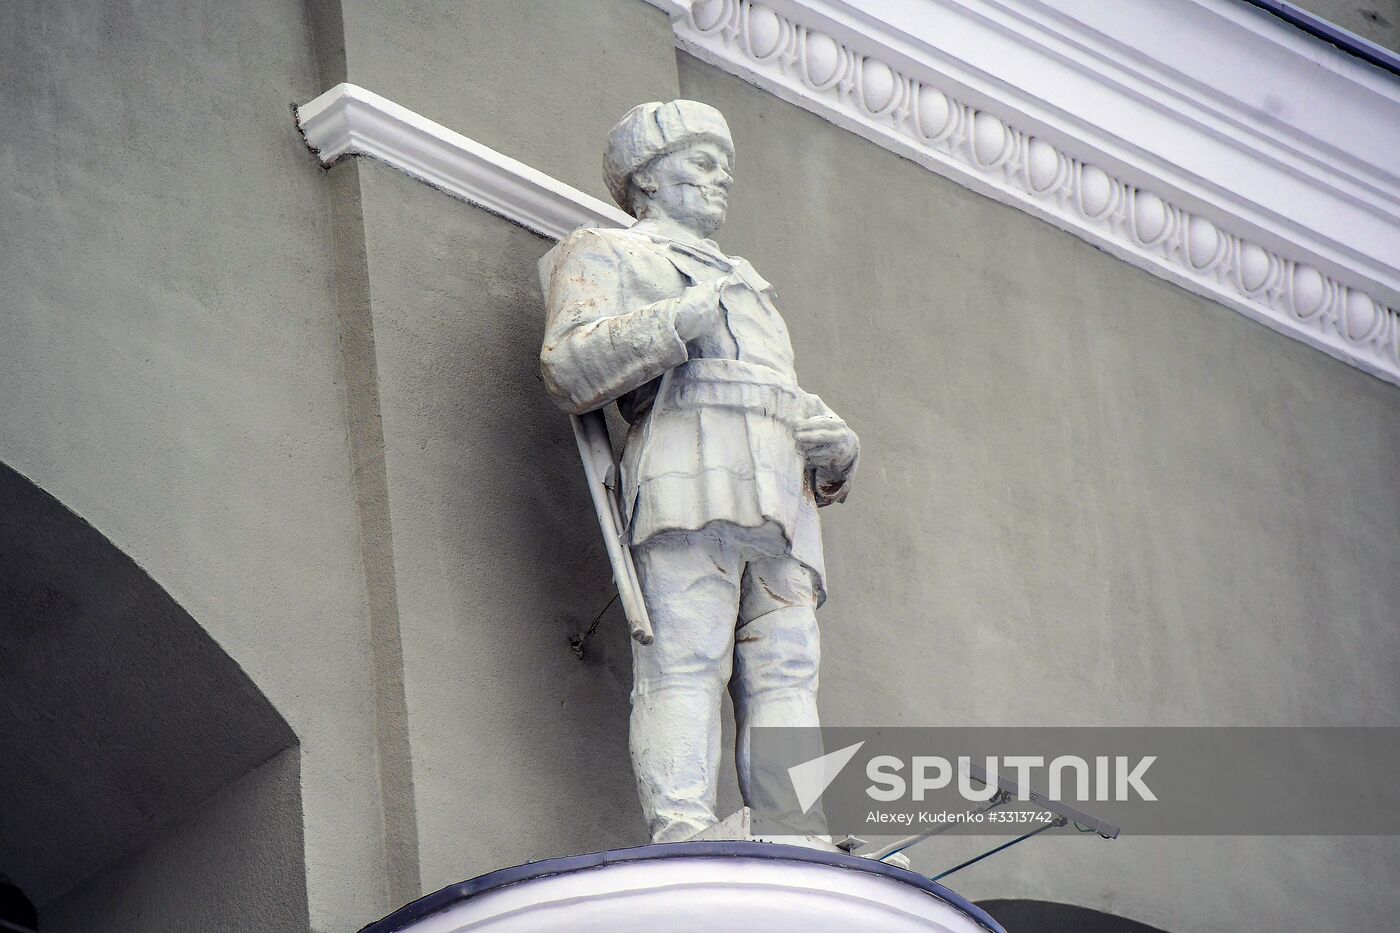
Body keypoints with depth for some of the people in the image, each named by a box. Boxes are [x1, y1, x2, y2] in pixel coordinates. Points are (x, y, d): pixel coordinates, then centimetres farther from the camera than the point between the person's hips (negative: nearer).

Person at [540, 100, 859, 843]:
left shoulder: (744, 282, 42)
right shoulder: (604, 253, 20)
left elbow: (796, 403, 33)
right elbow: (569, 369, 1)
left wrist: (835, 445, 9)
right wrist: (678, 322, -10)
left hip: (779, 492, 6)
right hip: (690, 472, -6)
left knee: (785, 670, -10)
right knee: (685, 658, -21)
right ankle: (683, 837, -33)